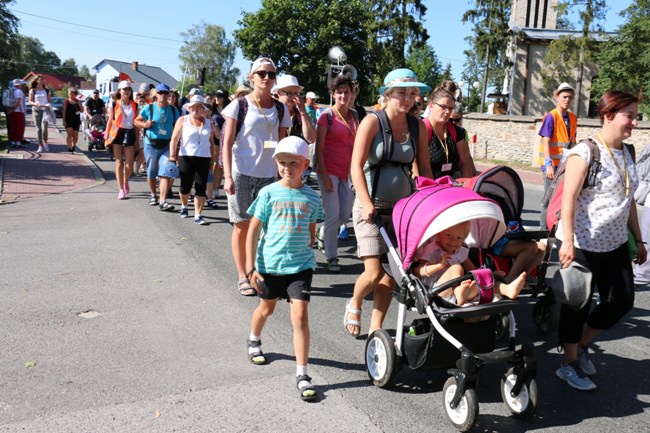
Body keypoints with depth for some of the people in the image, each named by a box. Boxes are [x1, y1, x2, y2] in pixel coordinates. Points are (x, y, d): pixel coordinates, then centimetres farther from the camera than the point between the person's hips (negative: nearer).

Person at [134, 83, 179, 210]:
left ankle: (162, 201, -13)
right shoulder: (149, 108, -1)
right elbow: (136, 121, 7)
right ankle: (153, 195, 35)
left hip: (167, 145, 0)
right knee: (151, 173, 12)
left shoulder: (173, 110, 5)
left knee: (165, 174, -11)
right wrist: (144, 124, -15)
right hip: (151, 145, 0)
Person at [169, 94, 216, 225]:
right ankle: (184, 206, 35)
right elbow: (174, 139, -1)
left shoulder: (208, 122, 10)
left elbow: (211, 141, 15)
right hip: (186, 157, -2)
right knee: (185, 186, 5)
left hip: (204, 158, 2)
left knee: (201, 187, -3)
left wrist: (213, 157, 11)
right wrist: (172, 155, -9)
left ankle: (198, 215, 1)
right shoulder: (183, 120, 2)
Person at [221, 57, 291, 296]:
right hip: (242, 173, -2)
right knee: (242, 226, 4)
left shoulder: (280, 109, 8)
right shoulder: (240, 104, -1)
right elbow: (227, 142, -4)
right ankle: (243, 276, 16)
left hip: (269, 175, 3)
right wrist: (227, 176, -12)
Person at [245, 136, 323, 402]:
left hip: (300, 265, 0)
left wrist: (305, 254, 11)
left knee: (300, 315, -10)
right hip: (269, 263, 0)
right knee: (267, 307, 21)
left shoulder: (312, 197, -2)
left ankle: (302, 375, -2)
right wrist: (251, 268, -9)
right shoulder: (268, 194, -7)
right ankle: (254, 342, 53)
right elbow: (253, 231, -6)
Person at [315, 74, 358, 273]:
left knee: (345, 215, 10)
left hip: (348, 171, 6)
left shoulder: (355, 115, 9)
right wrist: (324, 176, -15)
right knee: (333, 215, -4)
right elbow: (319, 148, -9)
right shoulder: (327, 115, -7)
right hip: (330, 170, -6)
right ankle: (331, 258, 9)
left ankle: (323, 234, 39)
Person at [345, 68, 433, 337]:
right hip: (372, 207, -4)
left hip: (403, 207, 5)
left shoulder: (417, 126, 7)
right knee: (374, 273, -9)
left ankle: (376, 328, 21)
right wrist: (367, 204, -25)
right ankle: (354, 305, 24)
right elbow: (356, 165, -14)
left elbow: (424, 168, 12)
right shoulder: (373, 121, -7)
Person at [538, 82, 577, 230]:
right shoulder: (551, 117, -11)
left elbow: (572, 142, 15)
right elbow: (546, 142, -16)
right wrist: (548, 164, -24)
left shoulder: (573, 118, 8)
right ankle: (544, 229, 7)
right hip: (552, 164, -6)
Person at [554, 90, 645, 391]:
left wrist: (638, 240, 18)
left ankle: (581, 345, 32)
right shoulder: (585, 152, -14)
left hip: (615, 243, 8)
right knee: (578, 304, 4)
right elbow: (568, 199, -19)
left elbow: (629, 200, 17)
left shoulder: (626, 153, 10)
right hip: (584, 244, -8)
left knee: (621, 301, 10)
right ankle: (569, 364, 21)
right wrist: (568, 242, -25)